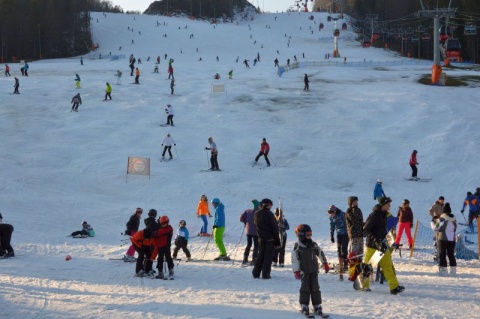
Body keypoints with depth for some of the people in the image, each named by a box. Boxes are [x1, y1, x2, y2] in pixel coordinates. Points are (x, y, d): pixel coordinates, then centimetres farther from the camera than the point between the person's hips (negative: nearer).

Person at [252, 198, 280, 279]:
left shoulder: (257, 214, 4)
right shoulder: (269, 214, -12)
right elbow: (275, 228, -10)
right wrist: (277, 240, -5)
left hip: (261, 238, 5)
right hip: (270, 238, -5)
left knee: (260, 255, 15)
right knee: (268, 256, 1)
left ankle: (256, 273, 12)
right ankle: (265, 274, -3)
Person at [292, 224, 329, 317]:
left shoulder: (313, 245, 4)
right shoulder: (297, 247, -8)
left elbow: (320, 253, 16)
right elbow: (294, 259, -8)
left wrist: (325, 264, 18)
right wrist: (296, 271, -12)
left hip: (314, 270, 4)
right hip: (304, 271, -4)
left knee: (315, 288, 3)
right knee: (305, 288, -5)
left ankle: (317, 306, 8)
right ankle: (304, 306, 2)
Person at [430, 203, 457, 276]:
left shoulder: (442, 218, -11)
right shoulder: (454, 219, 5)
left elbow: (435, 228, -7)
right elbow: (455, 229, 13)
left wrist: (432, 222, 12)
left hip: (443, 239, -5)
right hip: (452, 239, 5)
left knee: (442, 255, 1)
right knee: (451, 255, 11)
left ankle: (443, 270, -4)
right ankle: (453, 271, 9)